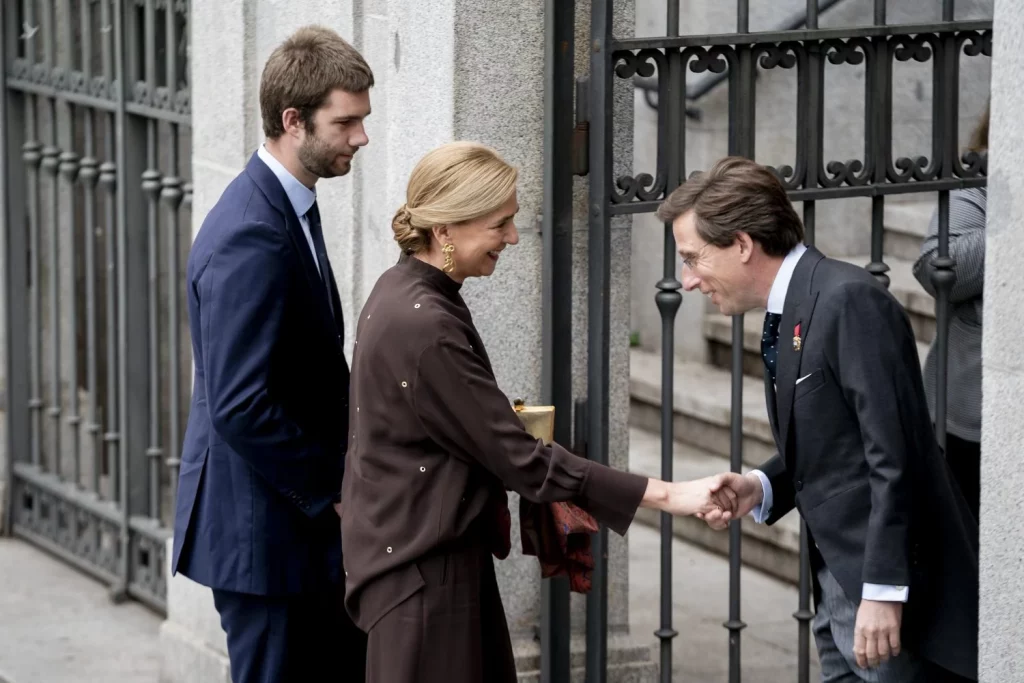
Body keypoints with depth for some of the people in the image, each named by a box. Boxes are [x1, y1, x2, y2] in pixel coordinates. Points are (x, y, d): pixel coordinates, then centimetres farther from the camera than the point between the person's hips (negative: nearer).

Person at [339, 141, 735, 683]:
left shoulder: (402, 292, 7)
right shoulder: (424, 326, -23)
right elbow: (519, 457, -22)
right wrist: (667, 496, -20)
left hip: (436, 552, 10)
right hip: (423, 570, -10)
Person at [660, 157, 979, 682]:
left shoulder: (850, 301, -16)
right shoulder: (787, 315, 12)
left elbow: (893, 455, -21)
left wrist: (883, 592, -23)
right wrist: (760, 488, 0)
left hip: (888, 582, -9)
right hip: (838, 583, 9)